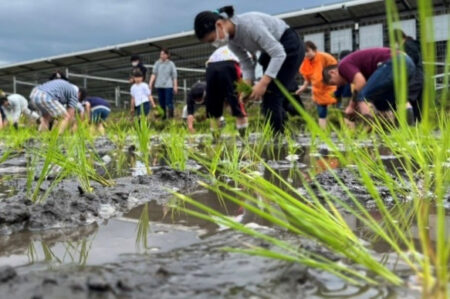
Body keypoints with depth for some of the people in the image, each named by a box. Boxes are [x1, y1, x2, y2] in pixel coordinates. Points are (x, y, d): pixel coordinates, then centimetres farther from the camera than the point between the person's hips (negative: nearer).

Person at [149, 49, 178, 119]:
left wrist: (175, 86, -4)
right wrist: (150, 83, -7)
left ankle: (171, 116, -2)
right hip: (159, 86, 3)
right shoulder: (157, 63, 7)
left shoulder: (171, 64, 1)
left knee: (169, 102, -8)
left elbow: (174, 76, 0)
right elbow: (154, 74, 3)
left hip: (168, 86, -3)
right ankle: (163, 116, 18)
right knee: (161, 102, 8)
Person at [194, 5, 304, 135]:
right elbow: (246, 64, -3)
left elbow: (279, 53, -32)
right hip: (272, 50, 8)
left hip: (289, 46, -8)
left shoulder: (249, 24, -34)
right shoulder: (231, 39, -9)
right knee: (267, 97, 5)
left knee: (272, 97, -12)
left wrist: (263, 83, -37)